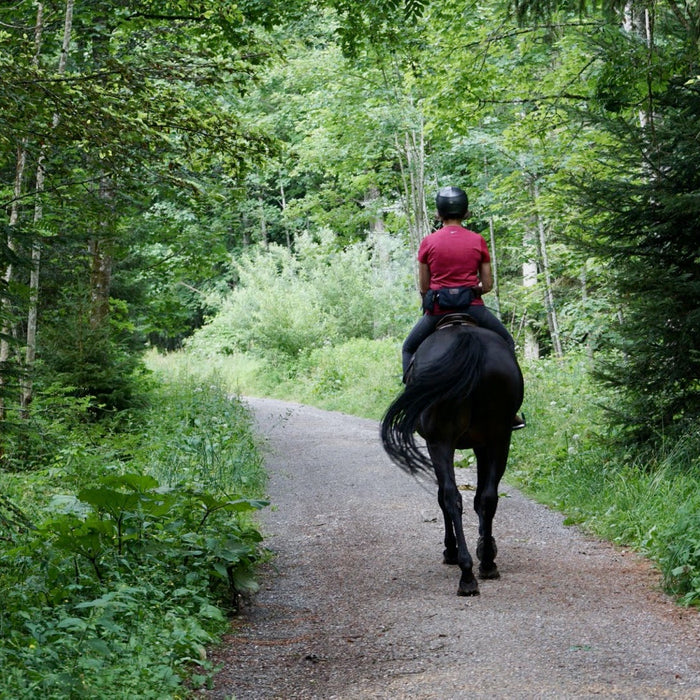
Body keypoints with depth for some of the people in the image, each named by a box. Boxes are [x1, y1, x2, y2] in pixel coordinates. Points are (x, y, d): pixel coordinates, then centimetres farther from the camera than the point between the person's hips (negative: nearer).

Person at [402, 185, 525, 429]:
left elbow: (423, 287, 3)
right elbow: (487, 285, 3)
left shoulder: (428, 243, 0)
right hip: (472, 307, 0)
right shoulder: (478, 241, 1)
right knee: (506, 343, 22)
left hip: (437, 308, 0)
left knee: (409, 349, 23)